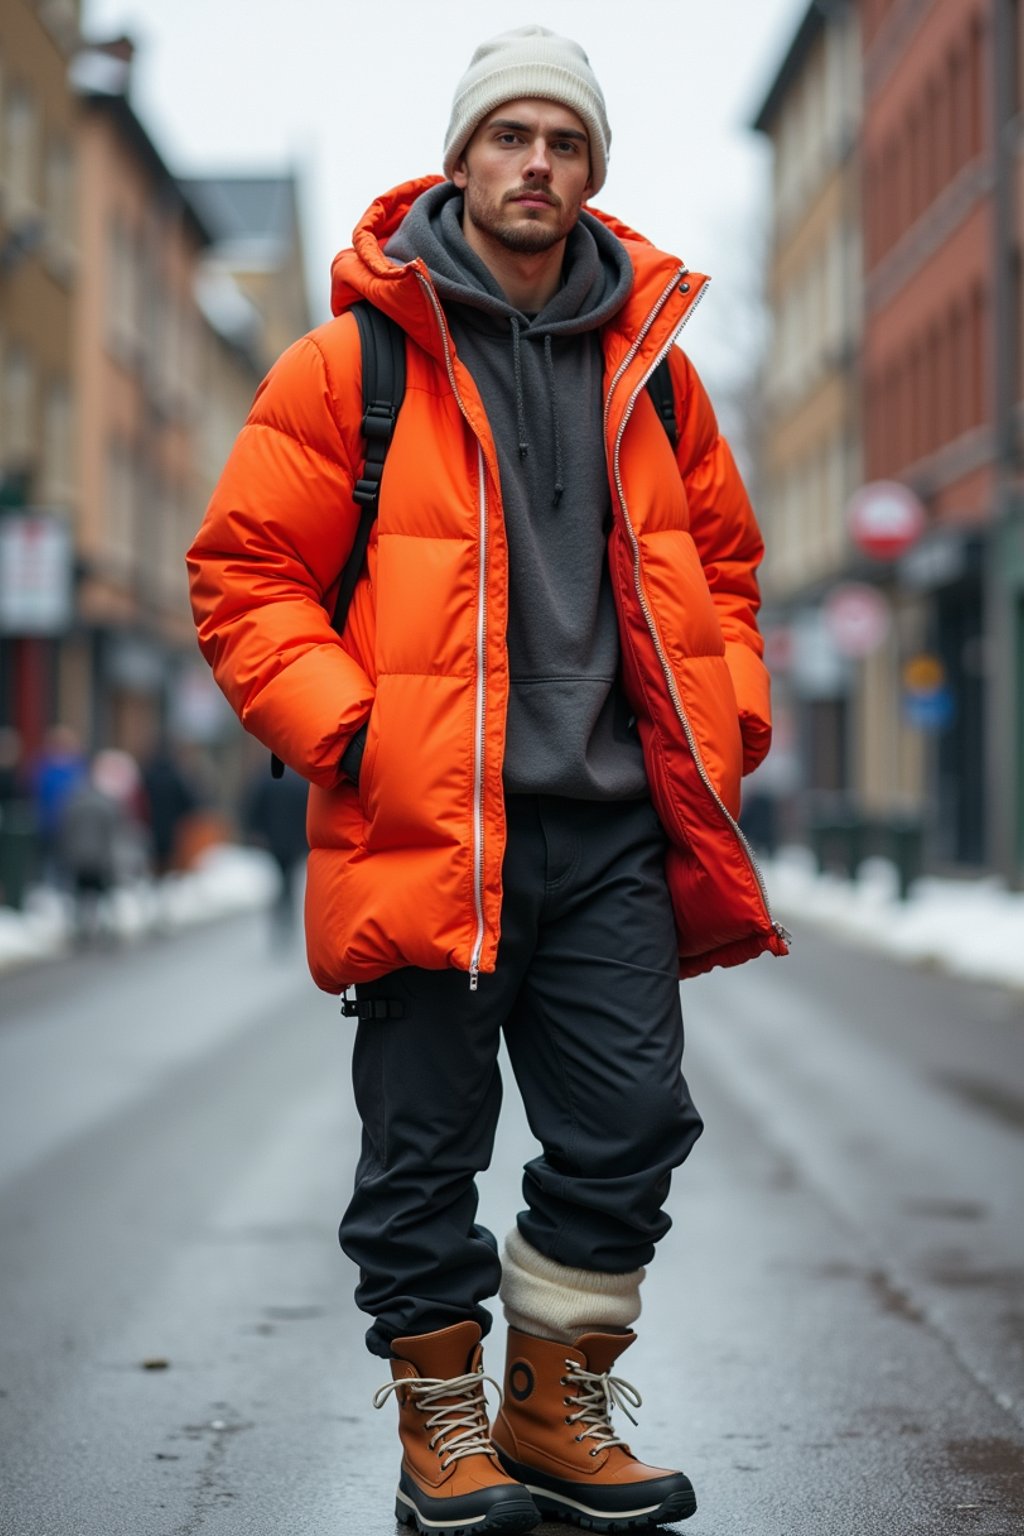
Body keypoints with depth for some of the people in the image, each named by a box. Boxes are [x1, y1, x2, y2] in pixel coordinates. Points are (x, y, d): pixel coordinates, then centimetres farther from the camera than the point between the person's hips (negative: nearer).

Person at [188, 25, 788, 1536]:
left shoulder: (649, 363, 13)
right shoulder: (356, 359, -1)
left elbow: (719, 557, 23)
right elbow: (244, 569, -1)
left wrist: (725, 720, 10)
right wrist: (344, 729, -11)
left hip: (615, 830, 4)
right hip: (428, 827, -4)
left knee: (631, 1130, 5)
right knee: (428, 1146, 4)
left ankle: (558, 1410, 22)